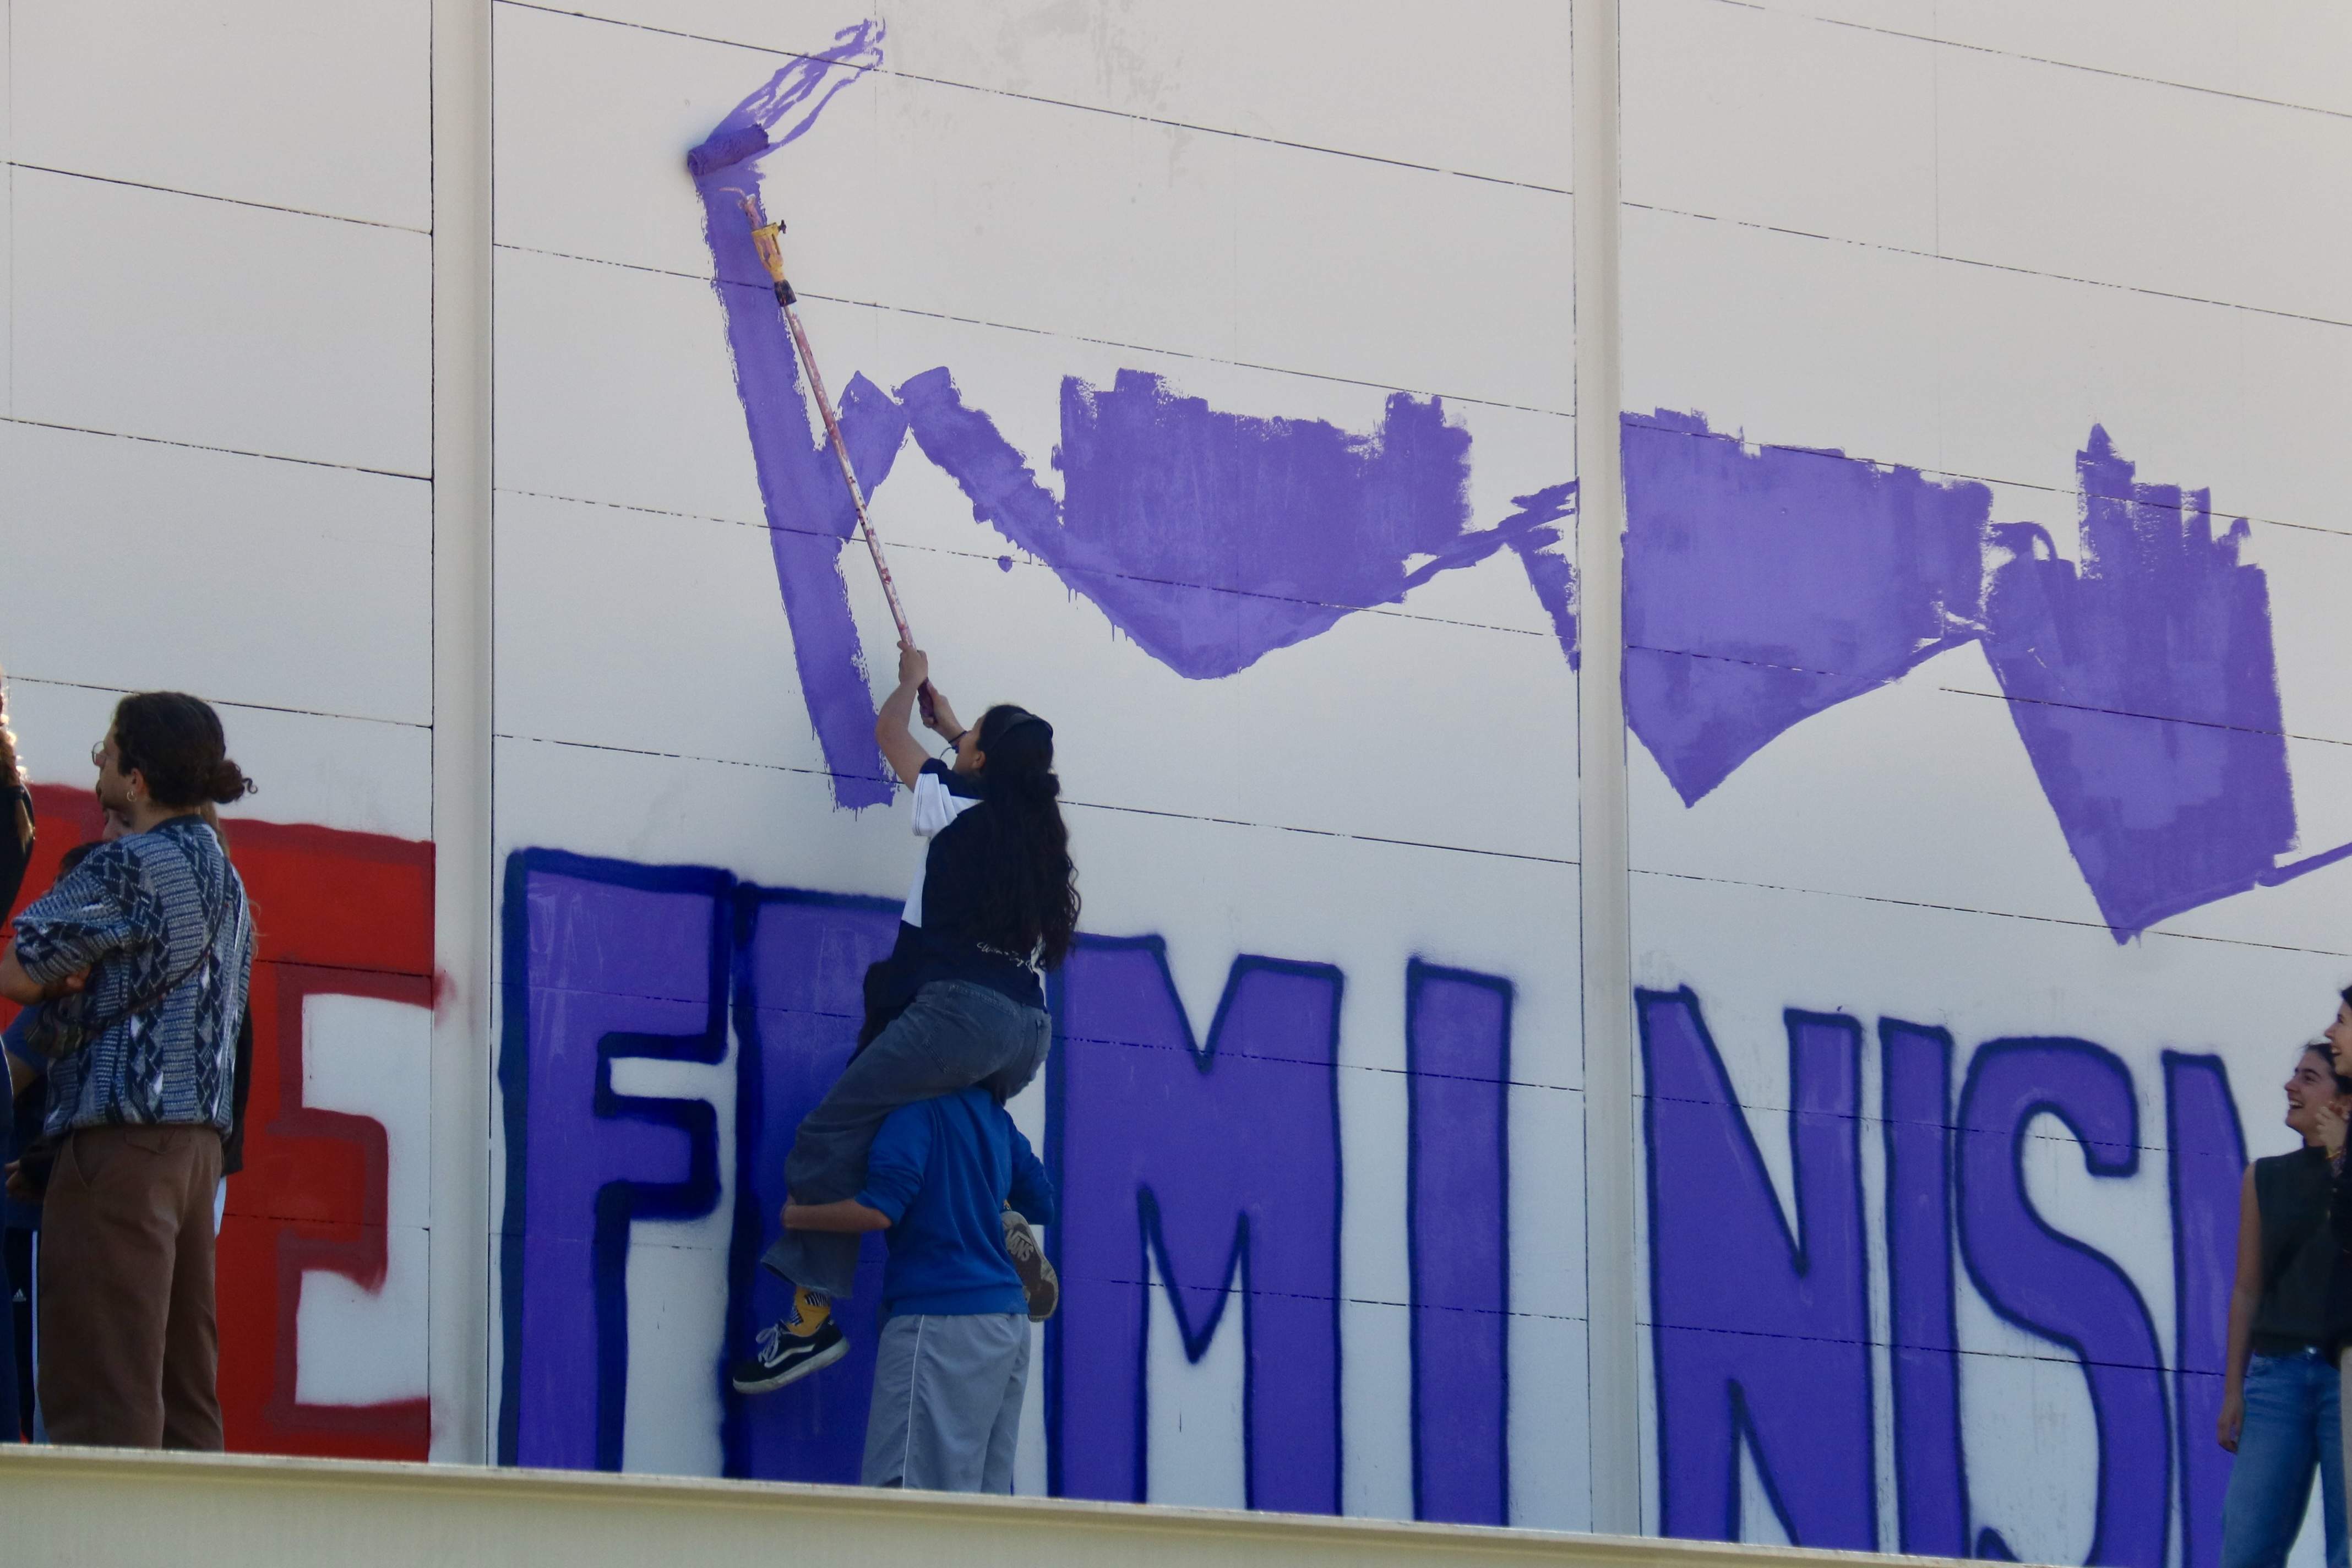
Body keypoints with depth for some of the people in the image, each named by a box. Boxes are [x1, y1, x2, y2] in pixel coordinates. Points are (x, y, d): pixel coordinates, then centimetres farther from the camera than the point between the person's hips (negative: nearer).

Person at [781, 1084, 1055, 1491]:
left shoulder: (919, 1108, -8)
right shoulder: (993, 1113, 15)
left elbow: (880, 1210, -16)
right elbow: (1042, 1205, 23)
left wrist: (796, 1216, 0)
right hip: (1010, 1320, 8)